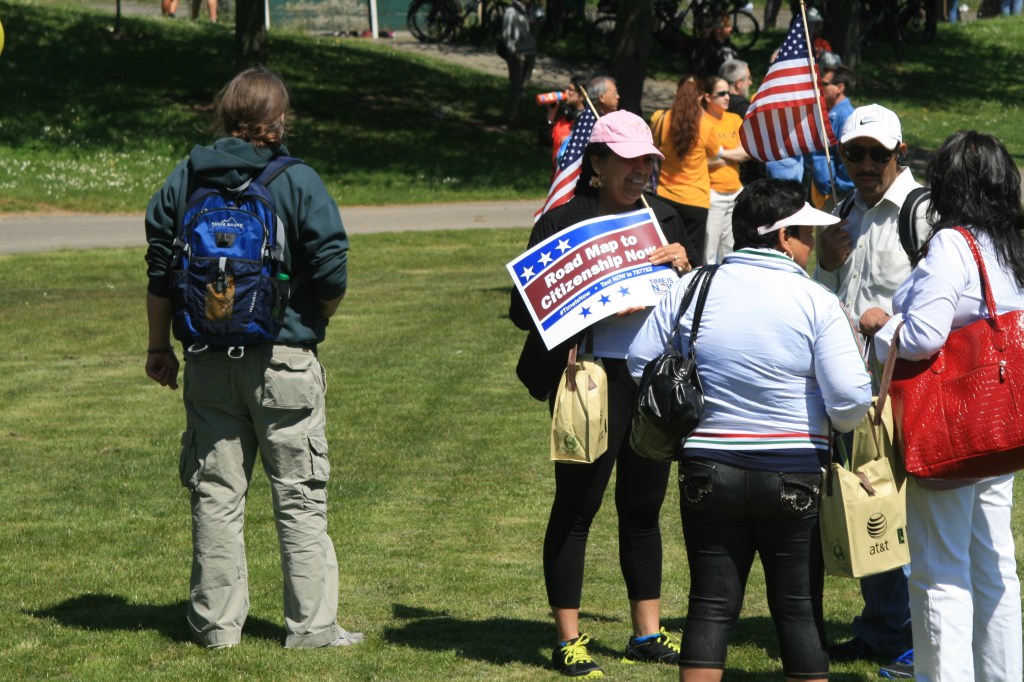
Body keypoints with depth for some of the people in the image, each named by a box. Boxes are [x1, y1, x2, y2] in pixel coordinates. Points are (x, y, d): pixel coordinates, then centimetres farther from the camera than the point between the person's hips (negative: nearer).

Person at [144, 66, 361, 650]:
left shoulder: (186, 178, 3)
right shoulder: (299, 182, -9)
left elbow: (159, 269, 6)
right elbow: (332, 275, -10)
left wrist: (160, 346, 15)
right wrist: (314, 321, 11)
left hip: (208, 360, 4)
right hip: (283, 360, -4)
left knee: (216, 493, 10)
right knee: (300, 495, 3)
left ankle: (216, 623, 12)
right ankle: (311, 624, 4)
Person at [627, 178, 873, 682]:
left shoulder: (689, 289, -2)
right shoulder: (816, 301, -11)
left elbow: (640, 362, 4)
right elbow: (851, 399, -15)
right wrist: (839, 424, 7)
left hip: (707, 471, 2)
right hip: (793, 476, -2)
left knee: (711, 603, 8)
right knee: (799, 608, 7)